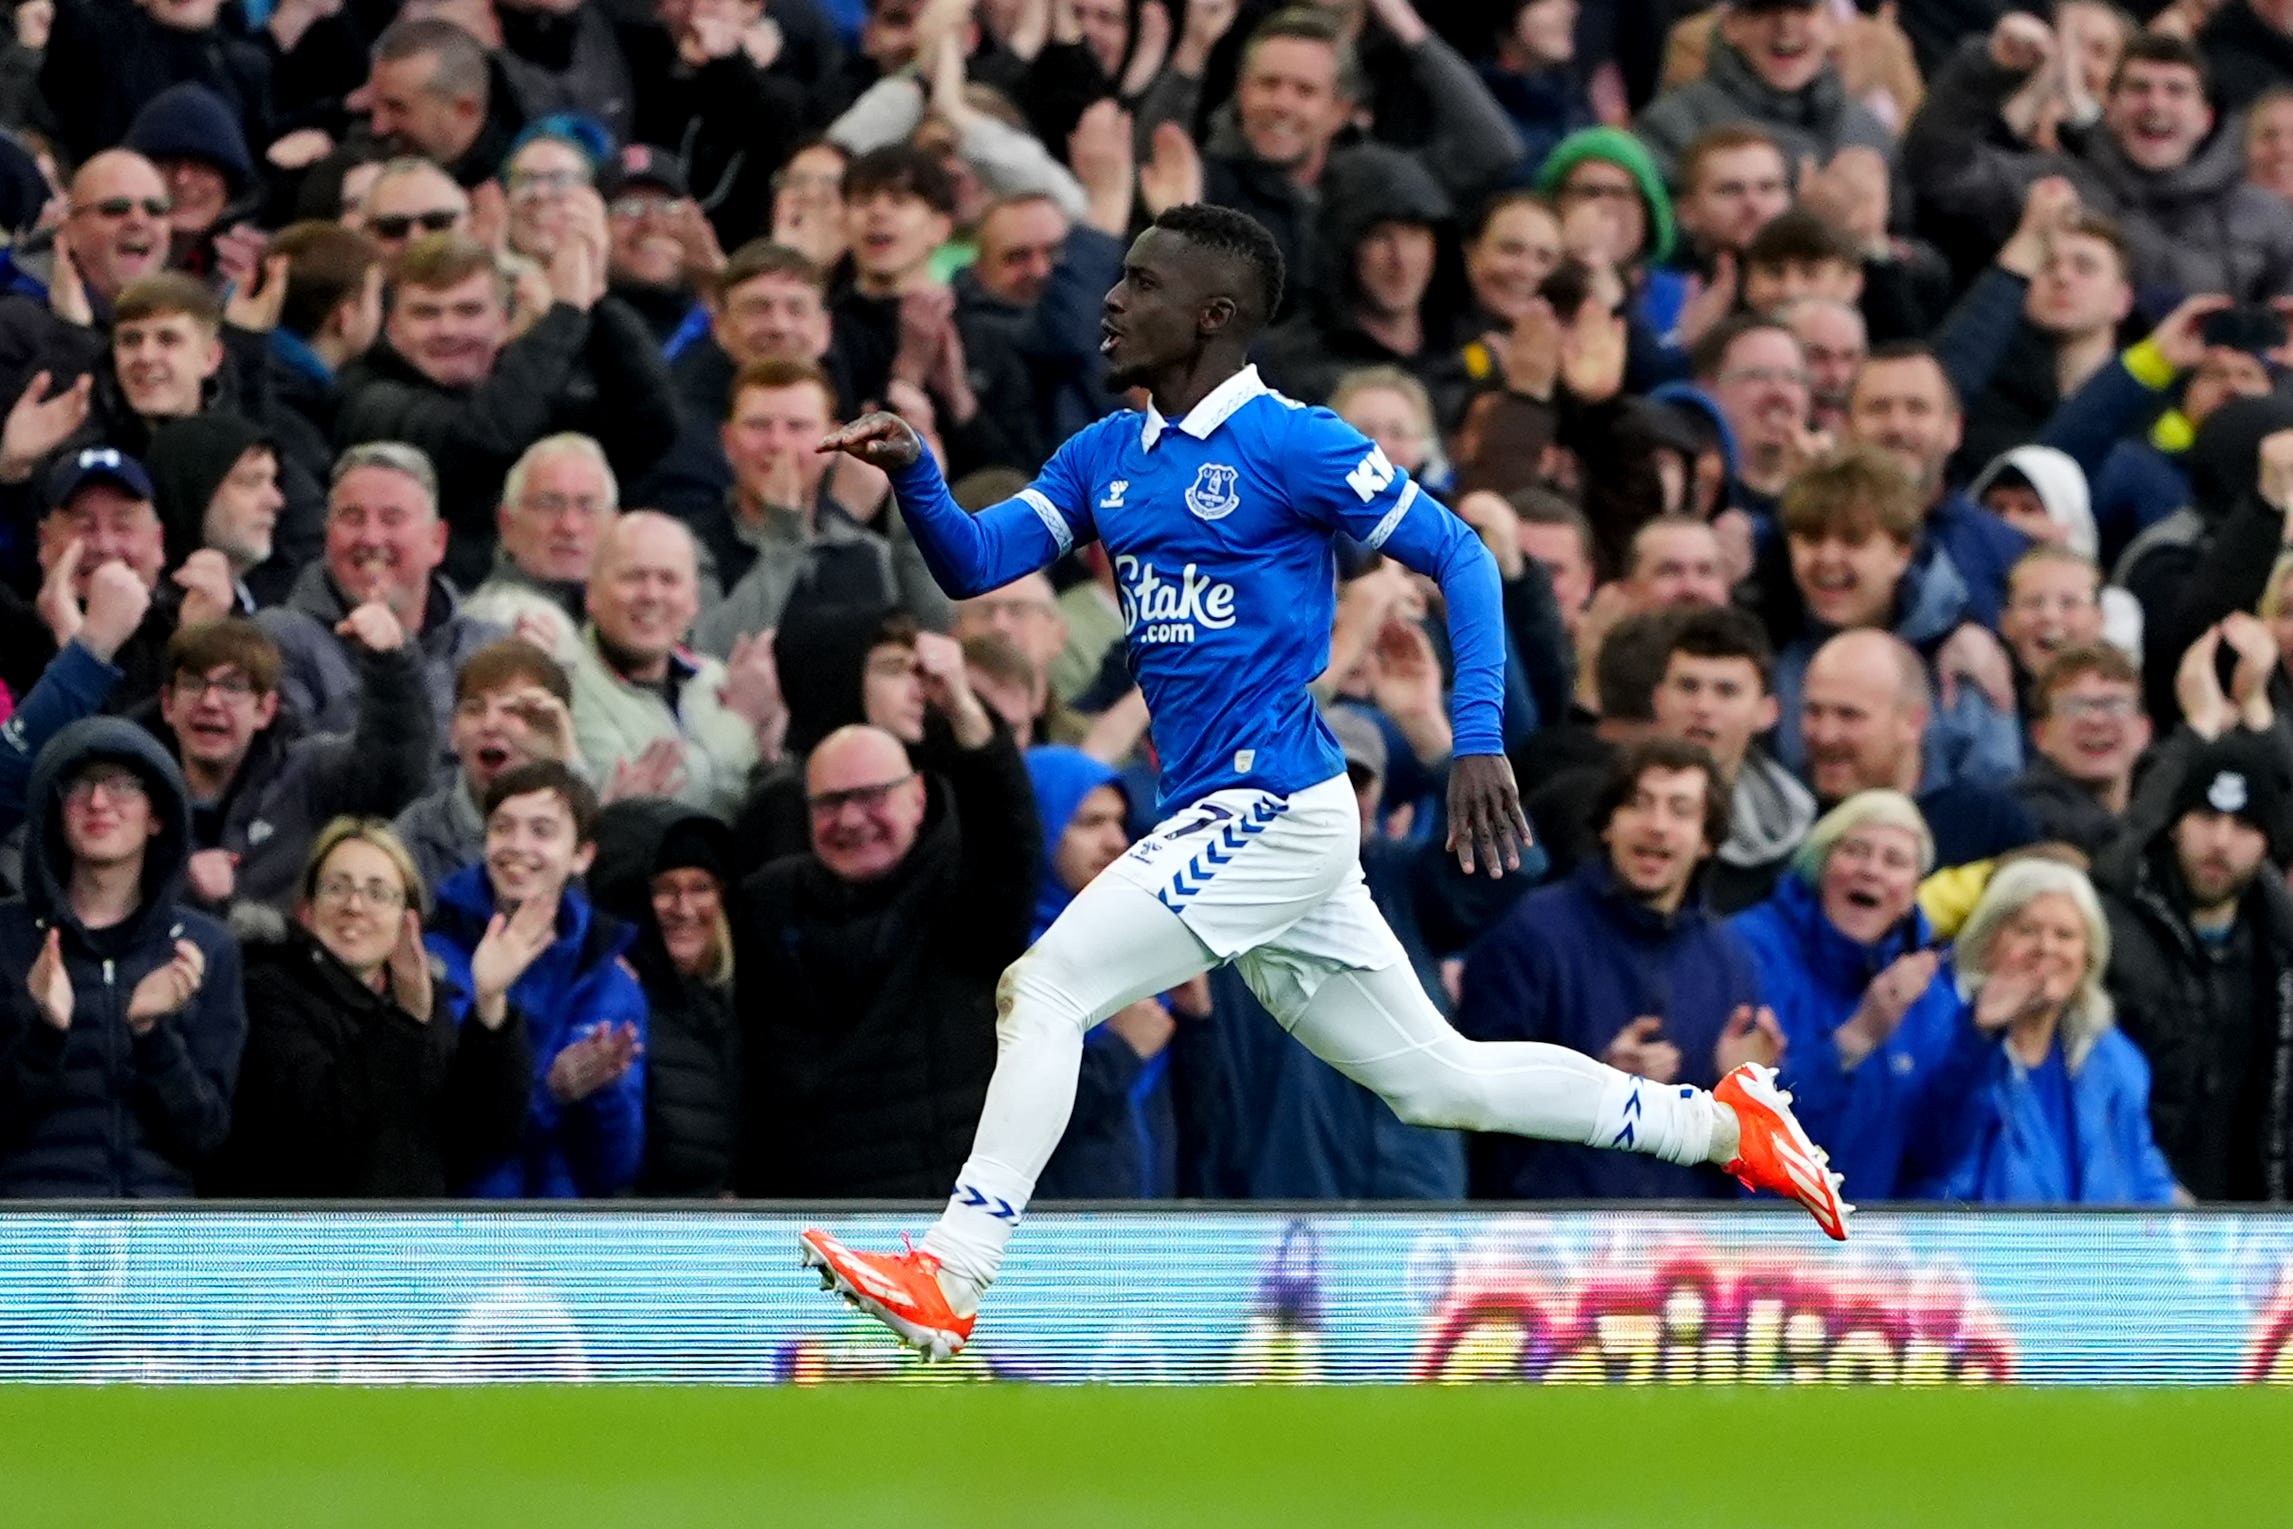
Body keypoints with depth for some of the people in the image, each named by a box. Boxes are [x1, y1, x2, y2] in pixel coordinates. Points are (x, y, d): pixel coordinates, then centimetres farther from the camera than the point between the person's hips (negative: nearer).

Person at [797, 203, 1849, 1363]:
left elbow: (1459, 559, -7)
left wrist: (1478, 739, -16)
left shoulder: (1290, 444, -9)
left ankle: (948, 1280, -16)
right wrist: (913, 474, -11)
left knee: (1046, 986, -16)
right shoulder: (1106, 457, 14)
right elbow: (973, 563, 9)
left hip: (1274, 815, -8)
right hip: (1217, 822, 8)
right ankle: (1717, 1123, 24)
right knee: (1437, 1080, 14)